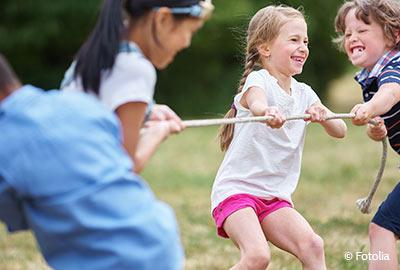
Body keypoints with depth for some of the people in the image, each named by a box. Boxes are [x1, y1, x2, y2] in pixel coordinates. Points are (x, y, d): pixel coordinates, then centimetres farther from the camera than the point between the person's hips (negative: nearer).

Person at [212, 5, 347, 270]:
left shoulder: (304, 93, 10)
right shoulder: (258, 79, -9)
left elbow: (340, 131, 0)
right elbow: (256, 104, -34)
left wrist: (323, 115, -24)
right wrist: (268, 112, -59)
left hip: (275, 196, 6)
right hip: (236, 188, -6)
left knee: (312, 246, -14)